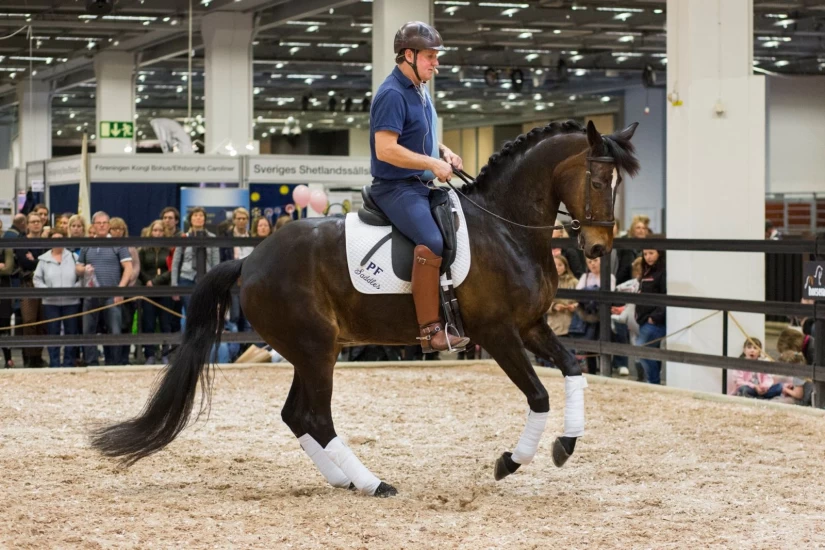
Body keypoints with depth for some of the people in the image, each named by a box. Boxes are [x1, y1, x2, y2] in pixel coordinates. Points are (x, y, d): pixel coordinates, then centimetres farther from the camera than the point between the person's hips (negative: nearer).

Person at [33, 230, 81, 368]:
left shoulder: (72, 257, 0)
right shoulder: (44, 259, 4)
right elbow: (37, 279, 5)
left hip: (71, 302, 0)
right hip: (51, 302, 0)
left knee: (71, 333, 5)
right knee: (53, 334, 4)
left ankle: (69, 363, 14)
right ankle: (54, 364, 9)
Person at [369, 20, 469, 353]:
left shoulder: (420, 91, 14)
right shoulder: (392, 94, -16)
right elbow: (385, 149, -24)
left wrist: (444, 152, 9)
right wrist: (433, 164, -19)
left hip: (422, 185, 11)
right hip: (396, 187, -11)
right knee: (432, 244, -31)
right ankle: (430, 331, -30)